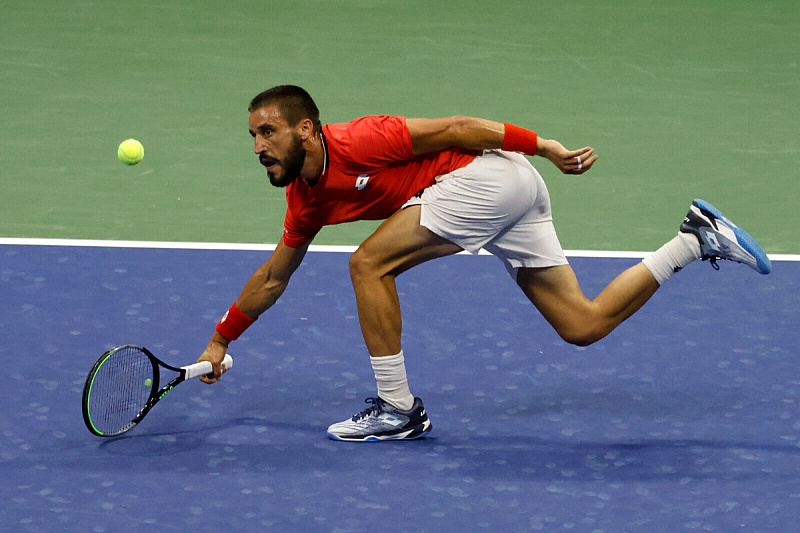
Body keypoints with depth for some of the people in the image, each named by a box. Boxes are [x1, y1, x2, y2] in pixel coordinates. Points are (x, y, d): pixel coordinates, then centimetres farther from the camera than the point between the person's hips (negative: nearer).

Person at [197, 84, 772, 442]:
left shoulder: (354, 142, -16)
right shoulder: (305, 199, 11)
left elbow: (454, 128, -15)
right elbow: (272, 278, 24)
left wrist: (543, 145, -14)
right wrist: (221, 340, 26)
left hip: (494, 173, -9)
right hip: (511, 200, 9)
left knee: (370, 262, -13)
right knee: (584, 324, 7)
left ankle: (398, 409, -7)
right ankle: (698, 239, 14)